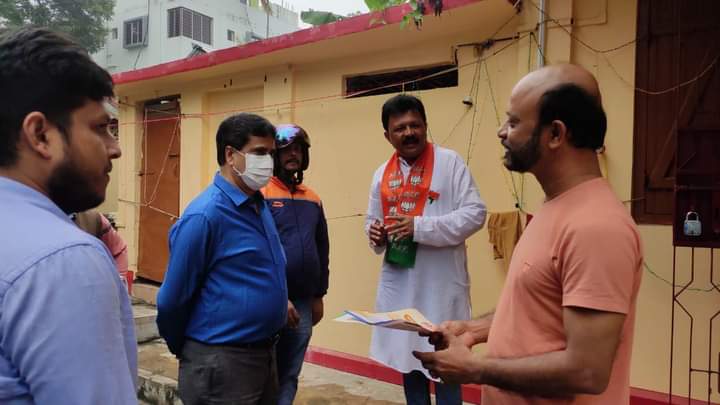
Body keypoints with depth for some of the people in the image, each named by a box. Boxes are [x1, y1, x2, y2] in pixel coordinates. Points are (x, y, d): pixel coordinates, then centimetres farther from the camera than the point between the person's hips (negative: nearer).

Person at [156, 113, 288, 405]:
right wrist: (184, 350, -1)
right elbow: (172, 300, -14)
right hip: (221, 362, -8)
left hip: (264, 353, 8)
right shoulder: (204, 215, -20)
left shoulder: (260, 204, 4)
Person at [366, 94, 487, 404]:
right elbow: (372, 219, 19)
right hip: (398, 281, 6)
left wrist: (420, 226, -20)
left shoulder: (449, 162, -7)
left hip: (439, 283, -5)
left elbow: (475, 213, -13)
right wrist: (376, 234, -5)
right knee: (405, 357, 18)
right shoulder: (382, 174, 10)